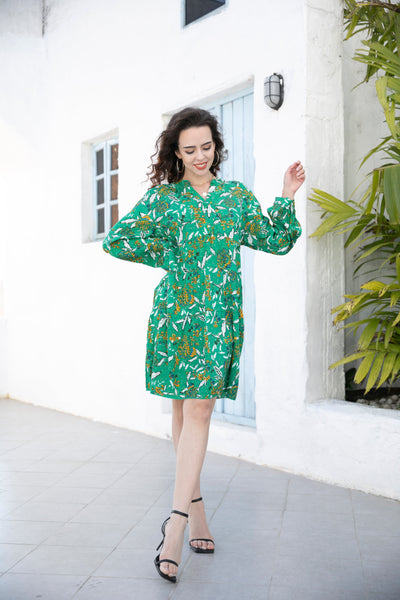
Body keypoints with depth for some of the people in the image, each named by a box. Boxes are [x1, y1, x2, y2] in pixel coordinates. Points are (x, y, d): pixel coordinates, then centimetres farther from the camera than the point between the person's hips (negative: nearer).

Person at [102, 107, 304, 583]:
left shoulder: (237, 195, 13)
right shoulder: (163, 197, 6)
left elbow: (275, 241, 15)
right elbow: (117, 239, 5)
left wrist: (287, 196, 4)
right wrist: (168, 255, 3)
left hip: (220, 314, 1)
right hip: (177, 310, -1)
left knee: (200, 405, -8)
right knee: (183, 408, 3)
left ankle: (177, 522, -8)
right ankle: (195, 510, 16)